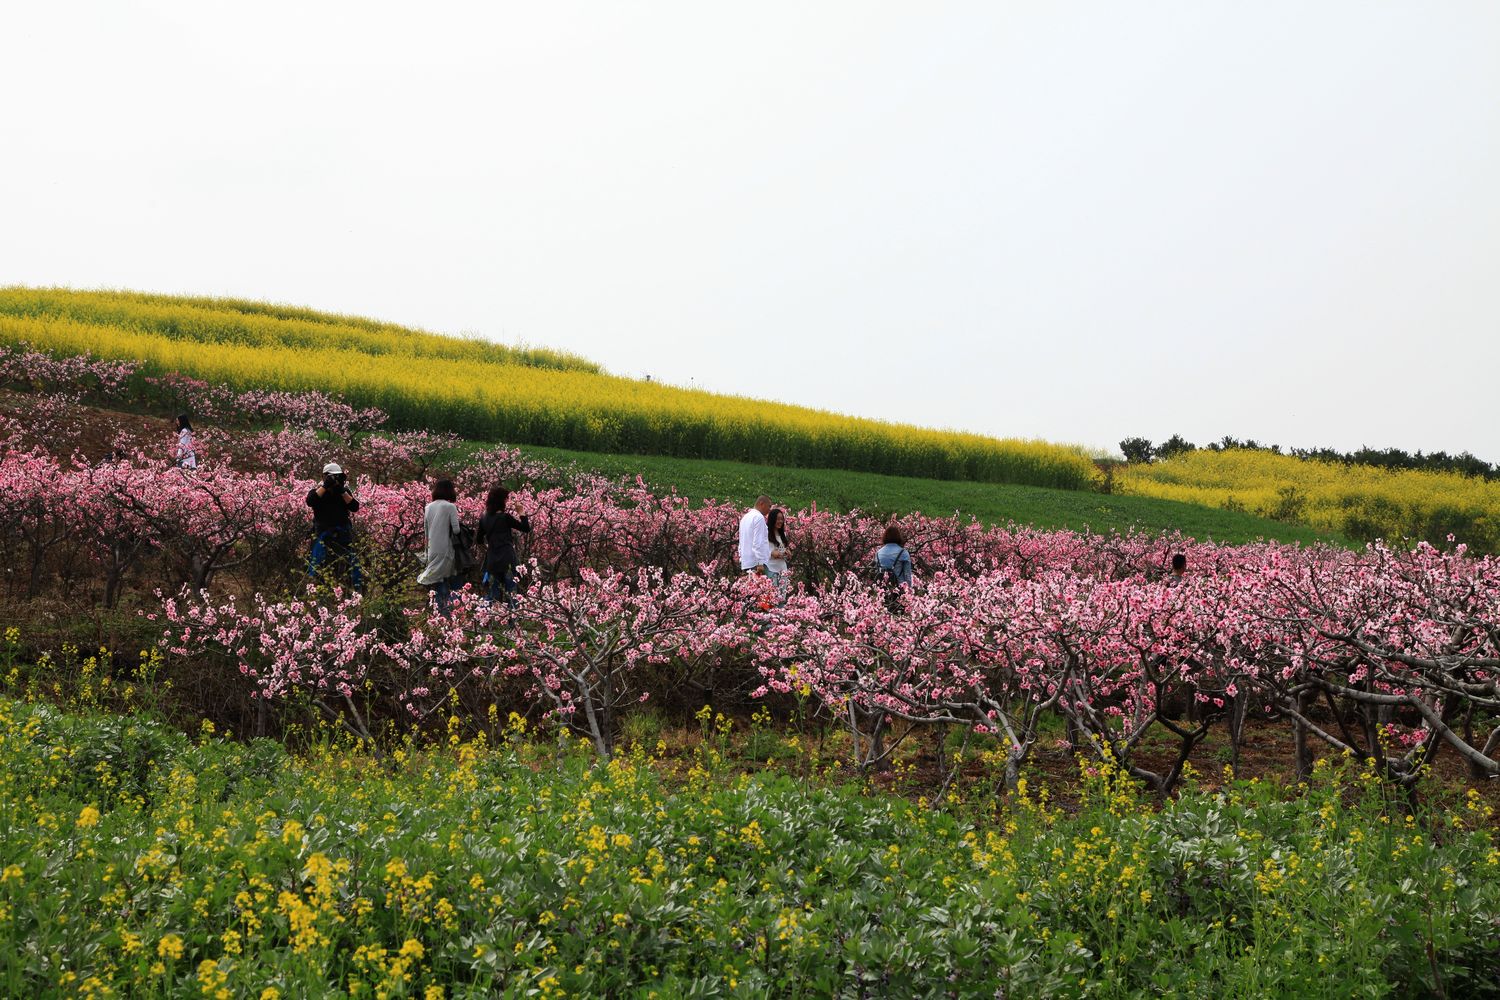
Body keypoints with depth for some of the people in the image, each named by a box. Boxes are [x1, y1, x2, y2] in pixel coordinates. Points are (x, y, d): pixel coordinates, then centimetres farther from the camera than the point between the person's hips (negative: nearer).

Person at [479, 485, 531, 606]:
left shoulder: (484, 519, 6)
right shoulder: (505, 517, -9)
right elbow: (526, 528, -7)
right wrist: (522, 514, 4)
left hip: (491, 560, 5)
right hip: (507, 559, -5)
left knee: (493, 592, 10)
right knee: (510, 591, -1)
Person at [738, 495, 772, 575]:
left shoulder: (745, 517, 18)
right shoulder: (759, 517, -9)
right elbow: (758, 542, -17)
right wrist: (760, 563, -19)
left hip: (746, 563, 9)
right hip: (756, 562, -9)